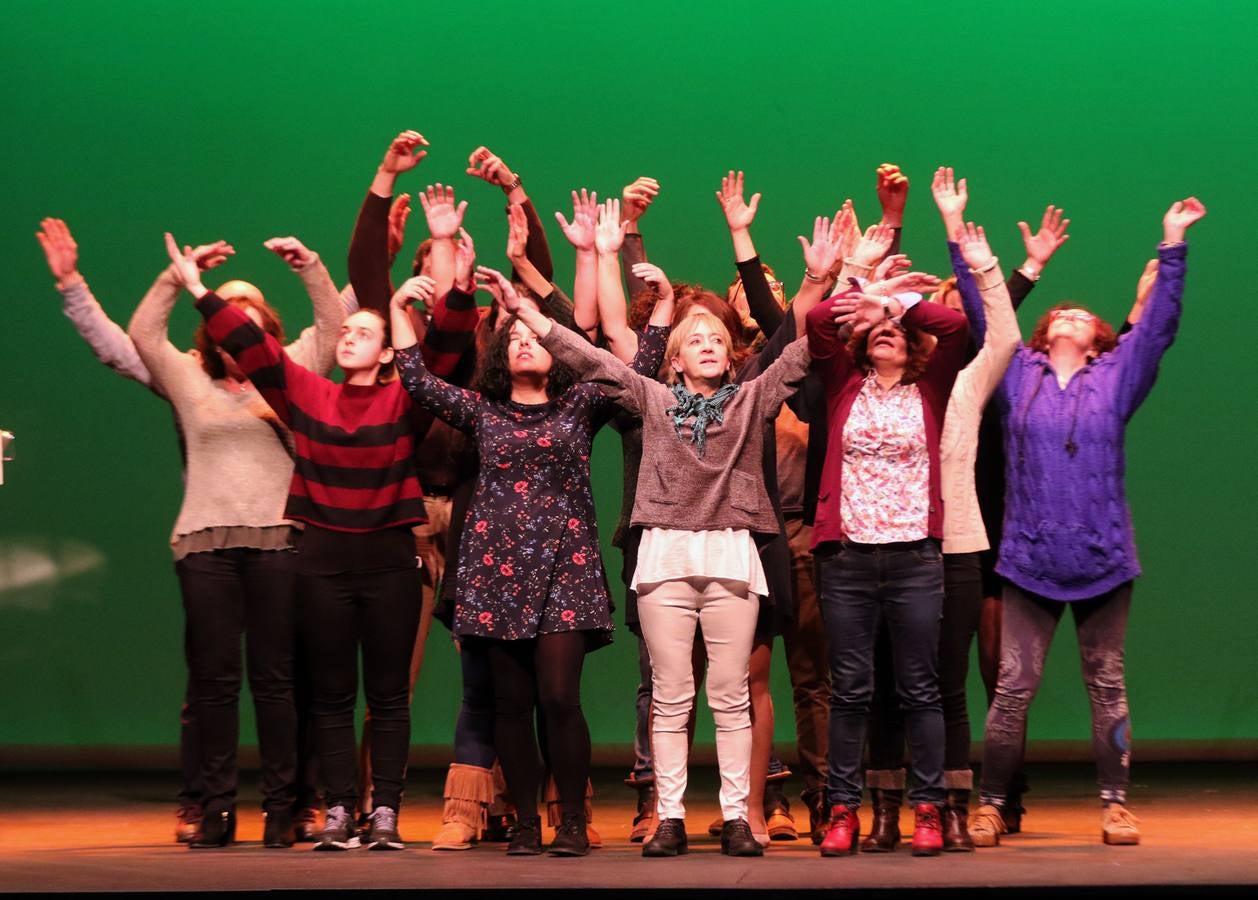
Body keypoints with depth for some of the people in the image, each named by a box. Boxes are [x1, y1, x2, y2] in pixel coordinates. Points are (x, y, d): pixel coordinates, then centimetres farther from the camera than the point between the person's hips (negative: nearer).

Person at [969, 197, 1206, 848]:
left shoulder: (1115, 377, 9)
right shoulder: (1018, 375, 10)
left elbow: (1159, 323, 5)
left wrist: (1172, 244, 0)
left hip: (1103, 559, 1)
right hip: (1030, 559, 0)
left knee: (1107, 685, 5)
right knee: (1013, 686, -2)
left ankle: (1114, 804, 11)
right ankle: (990, 805, 4)